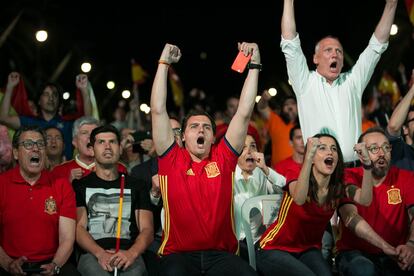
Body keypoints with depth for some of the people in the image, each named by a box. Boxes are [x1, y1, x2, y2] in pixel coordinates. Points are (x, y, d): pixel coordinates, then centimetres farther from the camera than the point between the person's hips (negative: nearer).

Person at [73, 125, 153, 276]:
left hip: (128, 255, 1)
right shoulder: (81, 185, 16)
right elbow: (79, 227, 4)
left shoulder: (136, 185, 19)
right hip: (92, 253, 0)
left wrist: (131, 253, -13)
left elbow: (147, 230, 10)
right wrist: (100, 253, -16)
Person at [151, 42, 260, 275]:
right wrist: (164, 63, 4)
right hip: (179, 254, -1)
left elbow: (244, 113, 8)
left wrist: (254, 66, 6)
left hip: (221, 254, 2)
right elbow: (158, 110, 3)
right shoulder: (172, 159, 7)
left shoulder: (223, 158, 10)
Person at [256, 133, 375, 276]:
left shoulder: (338, 186, -5)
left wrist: (366, 164, -39)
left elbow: (365, 200, -24)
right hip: (274, 249, -4)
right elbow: (299, 199, -42)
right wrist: (308, 156, -52)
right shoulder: (297, 178, -17)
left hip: (308, 250, 4)